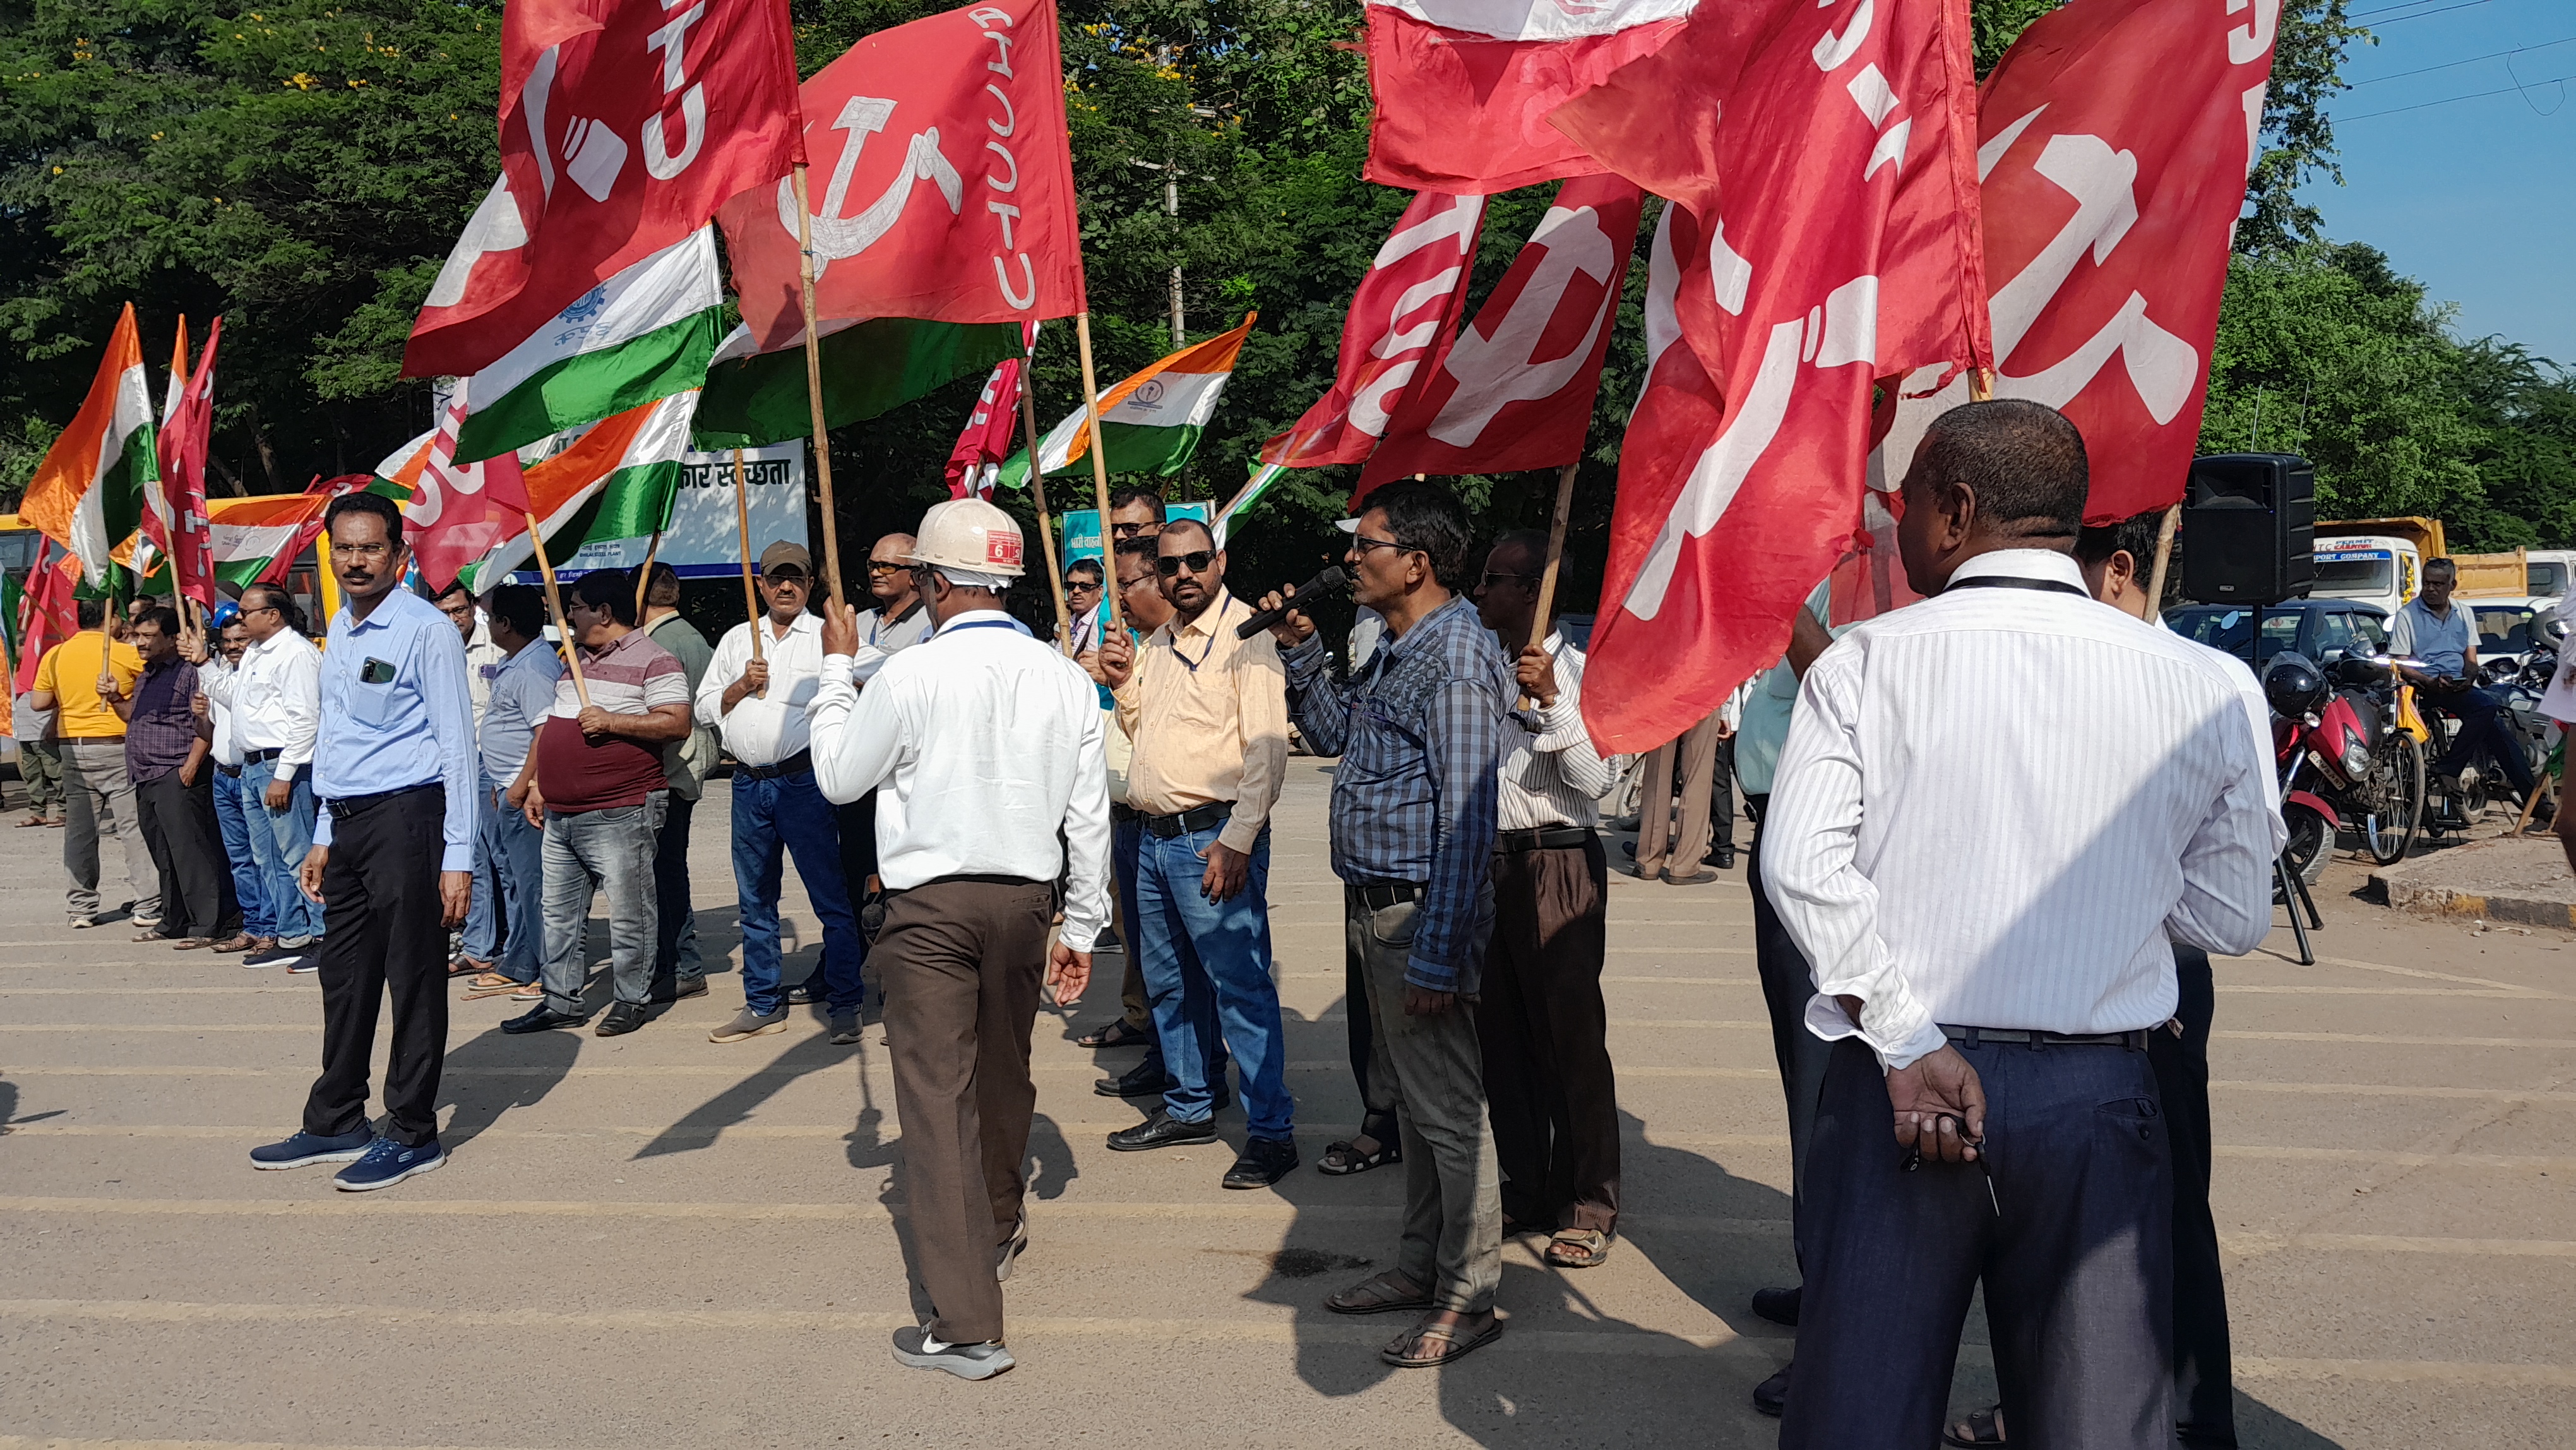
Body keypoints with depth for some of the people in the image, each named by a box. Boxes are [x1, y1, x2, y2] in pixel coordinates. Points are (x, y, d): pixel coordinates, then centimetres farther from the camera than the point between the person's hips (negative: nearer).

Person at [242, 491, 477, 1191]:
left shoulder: (427, 629, -9)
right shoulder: (340, 631, 15)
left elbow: (457, 746, -11)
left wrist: (457, 857, -15)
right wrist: (325, 838, 20)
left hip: (405, 817, -8)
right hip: (347, 821, 8)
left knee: (414, 980, 0)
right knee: (344, 976, 15)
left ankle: (411, 1134, 9)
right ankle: (336, 1122, 26)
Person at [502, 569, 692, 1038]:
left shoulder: (653, 661, -7)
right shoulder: (577, 660, 19)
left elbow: (677, 723, -17)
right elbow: (552, 726, 26)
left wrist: (611, 721, -19)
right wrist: (537, 784, 21)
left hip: (619, 815, -9)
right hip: (561, 814, 9)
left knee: (628, 914, -1)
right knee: (559, 914, 12)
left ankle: (630, 1000, 9)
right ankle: (561, 1001, 20)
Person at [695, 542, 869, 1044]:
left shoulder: (831, 637, 2)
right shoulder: (736, 640, 17)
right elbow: (706, 708, 15)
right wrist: (741, 686, -2)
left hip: (804, 780, -5)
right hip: (749, 782, 5)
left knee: (830, 896, -5)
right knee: (755, 902, 12)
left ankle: (845, 1005, 3)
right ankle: (763, 1006, 22)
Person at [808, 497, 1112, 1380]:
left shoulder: (908, 676, -12)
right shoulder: (1064, 679, 0)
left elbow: (839, 776, 3)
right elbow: (1088, 816, 4)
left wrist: (836, 668, 15)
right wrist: (1083, 926, 14)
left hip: (931, 907, -5)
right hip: (1026, 901, 5)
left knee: (936, 1096, -2)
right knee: (1005, 1075, 24)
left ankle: (966, 1324, -4)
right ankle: (999, 1225, 48)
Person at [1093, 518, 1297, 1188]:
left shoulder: (1247, 635, -10)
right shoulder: (1157, 642, 16)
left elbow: (1266, 748, -17)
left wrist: (1237, 842, -22)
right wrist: (1124, 684, 8)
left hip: (1213, 838, -8)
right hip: (1152, 837, 9)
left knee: (1240, 987, -7)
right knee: (1171, 984, 17)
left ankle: (1272, 1130, 0)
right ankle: (1189, 1107, 31)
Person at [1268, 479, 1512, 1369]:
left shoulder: (1455, 662, -19)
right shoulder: (1395, 652, 12)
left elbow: (1467, 821, -23)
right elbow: (1337, 735, 27)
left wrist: (1437, 956, -25)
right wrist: (1300, 652, 12)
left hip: (1422, 915, -10)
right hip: (1376, 908, 10)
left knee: (1447, 1109, 0)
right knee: (1410, 1098, 19)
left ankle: (1468, 1300, 12)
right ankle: (1424, 1264, 33)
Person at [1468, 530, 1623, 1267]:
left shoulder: (1576, 669, -6)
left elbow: (1596, 778, -16)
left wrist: (1552, 701, -23)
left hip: (1557, 864, -7)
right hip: (1487, 865, 7)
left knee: (1571, 1038, -2)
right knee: (1501, 1035, 12)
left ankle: (1588, 1208, 9)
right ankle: (1526, 1189, 25)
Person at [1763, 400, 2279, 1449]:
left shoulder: (1863, 663, -3)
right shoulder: (2193, 685, 0)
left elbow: (1803, 864, -13)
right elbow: (2233, 916, 5)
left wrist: (1908, 1046, -10)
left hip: (1895, 1083, -1)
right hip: (2095, 1097, 1)